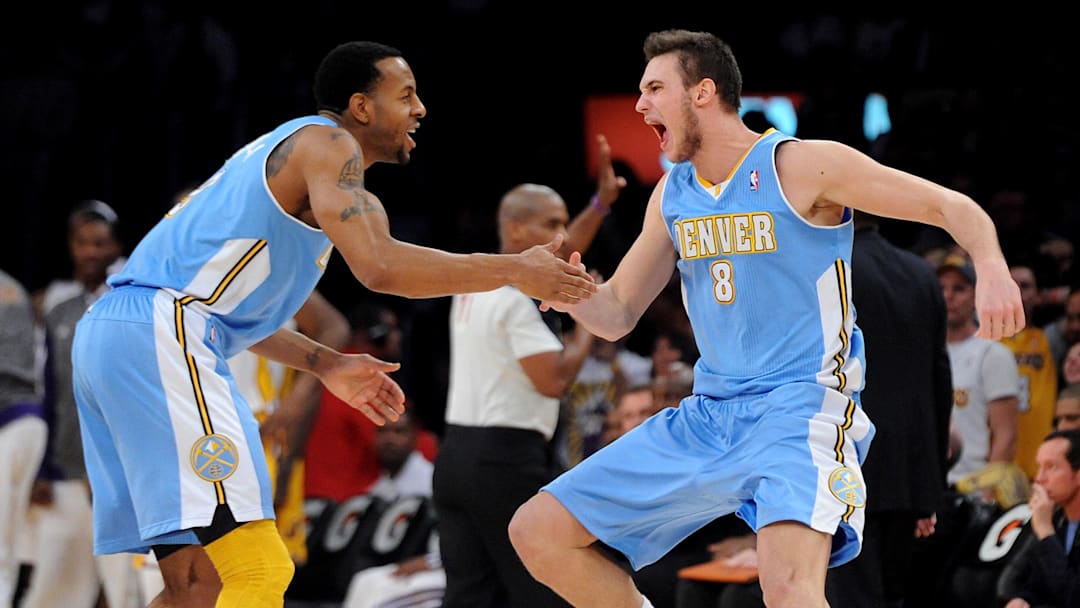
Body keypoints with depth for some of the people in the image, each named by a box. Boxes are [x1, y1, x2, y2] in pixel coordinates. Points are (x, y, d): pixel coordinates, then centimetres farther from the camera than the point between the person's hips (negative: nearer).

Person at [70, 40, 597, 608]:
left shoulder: (287, 149, 28)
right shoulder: (326, 142, -3)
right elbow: (378, 267, -19)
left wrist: (326, 364, 28)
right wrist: (517, 270, -12)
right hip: (158, 333, -10)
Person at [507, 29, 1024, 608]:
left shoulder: (802, 166, -8)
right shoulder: (671, 195, 12)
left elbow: (951, 206, -7)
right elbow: (617, 313, 17)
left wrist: (992, 269, -28)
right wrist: (568, 293, -7)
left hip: (801, 408, -7)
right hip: (708, 417, 7)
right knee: (536, 533, 2)